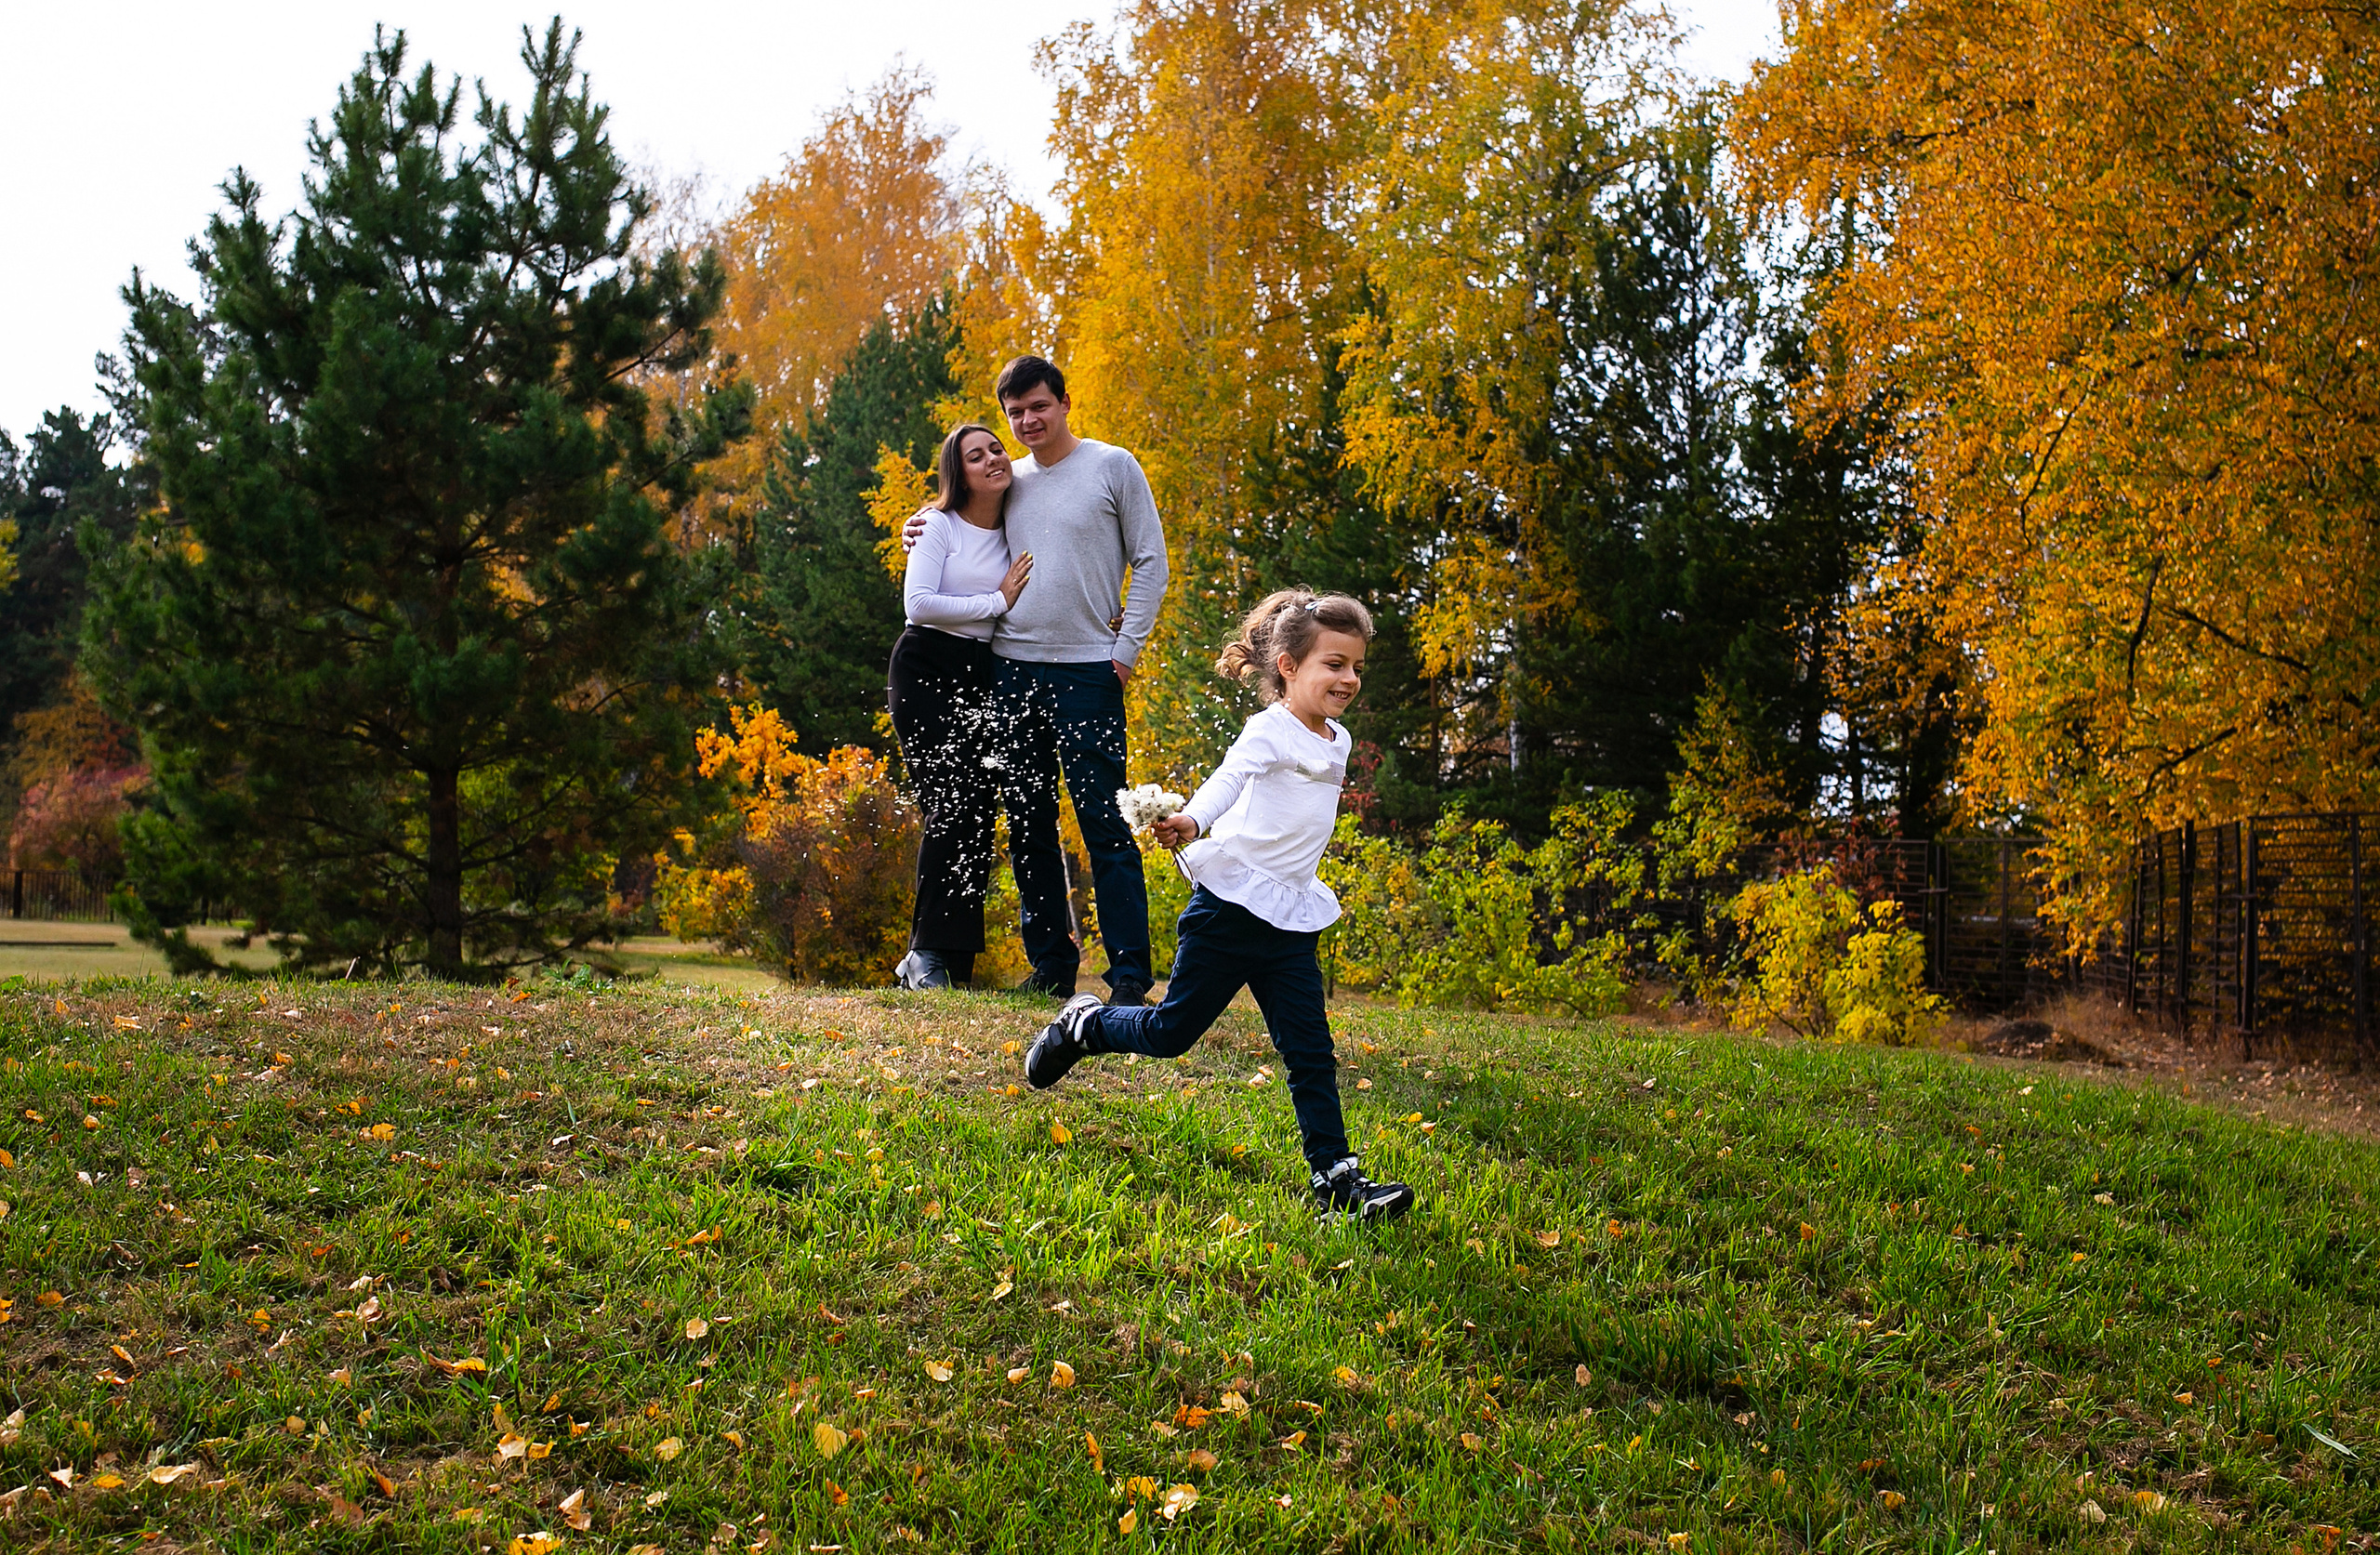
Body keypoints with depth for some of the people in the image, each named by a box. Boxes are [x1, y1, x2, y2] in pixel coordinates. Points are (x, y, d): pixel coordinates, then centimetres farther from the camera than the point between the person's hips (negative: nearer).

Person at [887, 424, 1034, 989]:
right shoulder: (940, 527, -1)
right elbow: (918, 603, -12)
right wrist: (997, 602, -9)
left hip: (984, 677, 5)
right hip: (926, 671, -5)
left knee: (980, 813, -1)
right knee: (951, 807, -16)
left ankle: (952, 962, 4)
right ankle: (927, 954, -11)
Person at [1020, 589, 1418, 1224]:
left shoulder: (1336, 741, 12)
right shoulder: (1269, 729, -12)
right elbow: (1229, 778, -31)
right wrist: (1192, 819, -50)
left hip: (1292, 921, 6)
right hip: (1231, 904, -6)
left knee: (1310, 1053, 0)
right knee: (1171, 1032, 6)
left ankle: (1334, 1175, 4)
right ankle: (1082, 1025, 32)